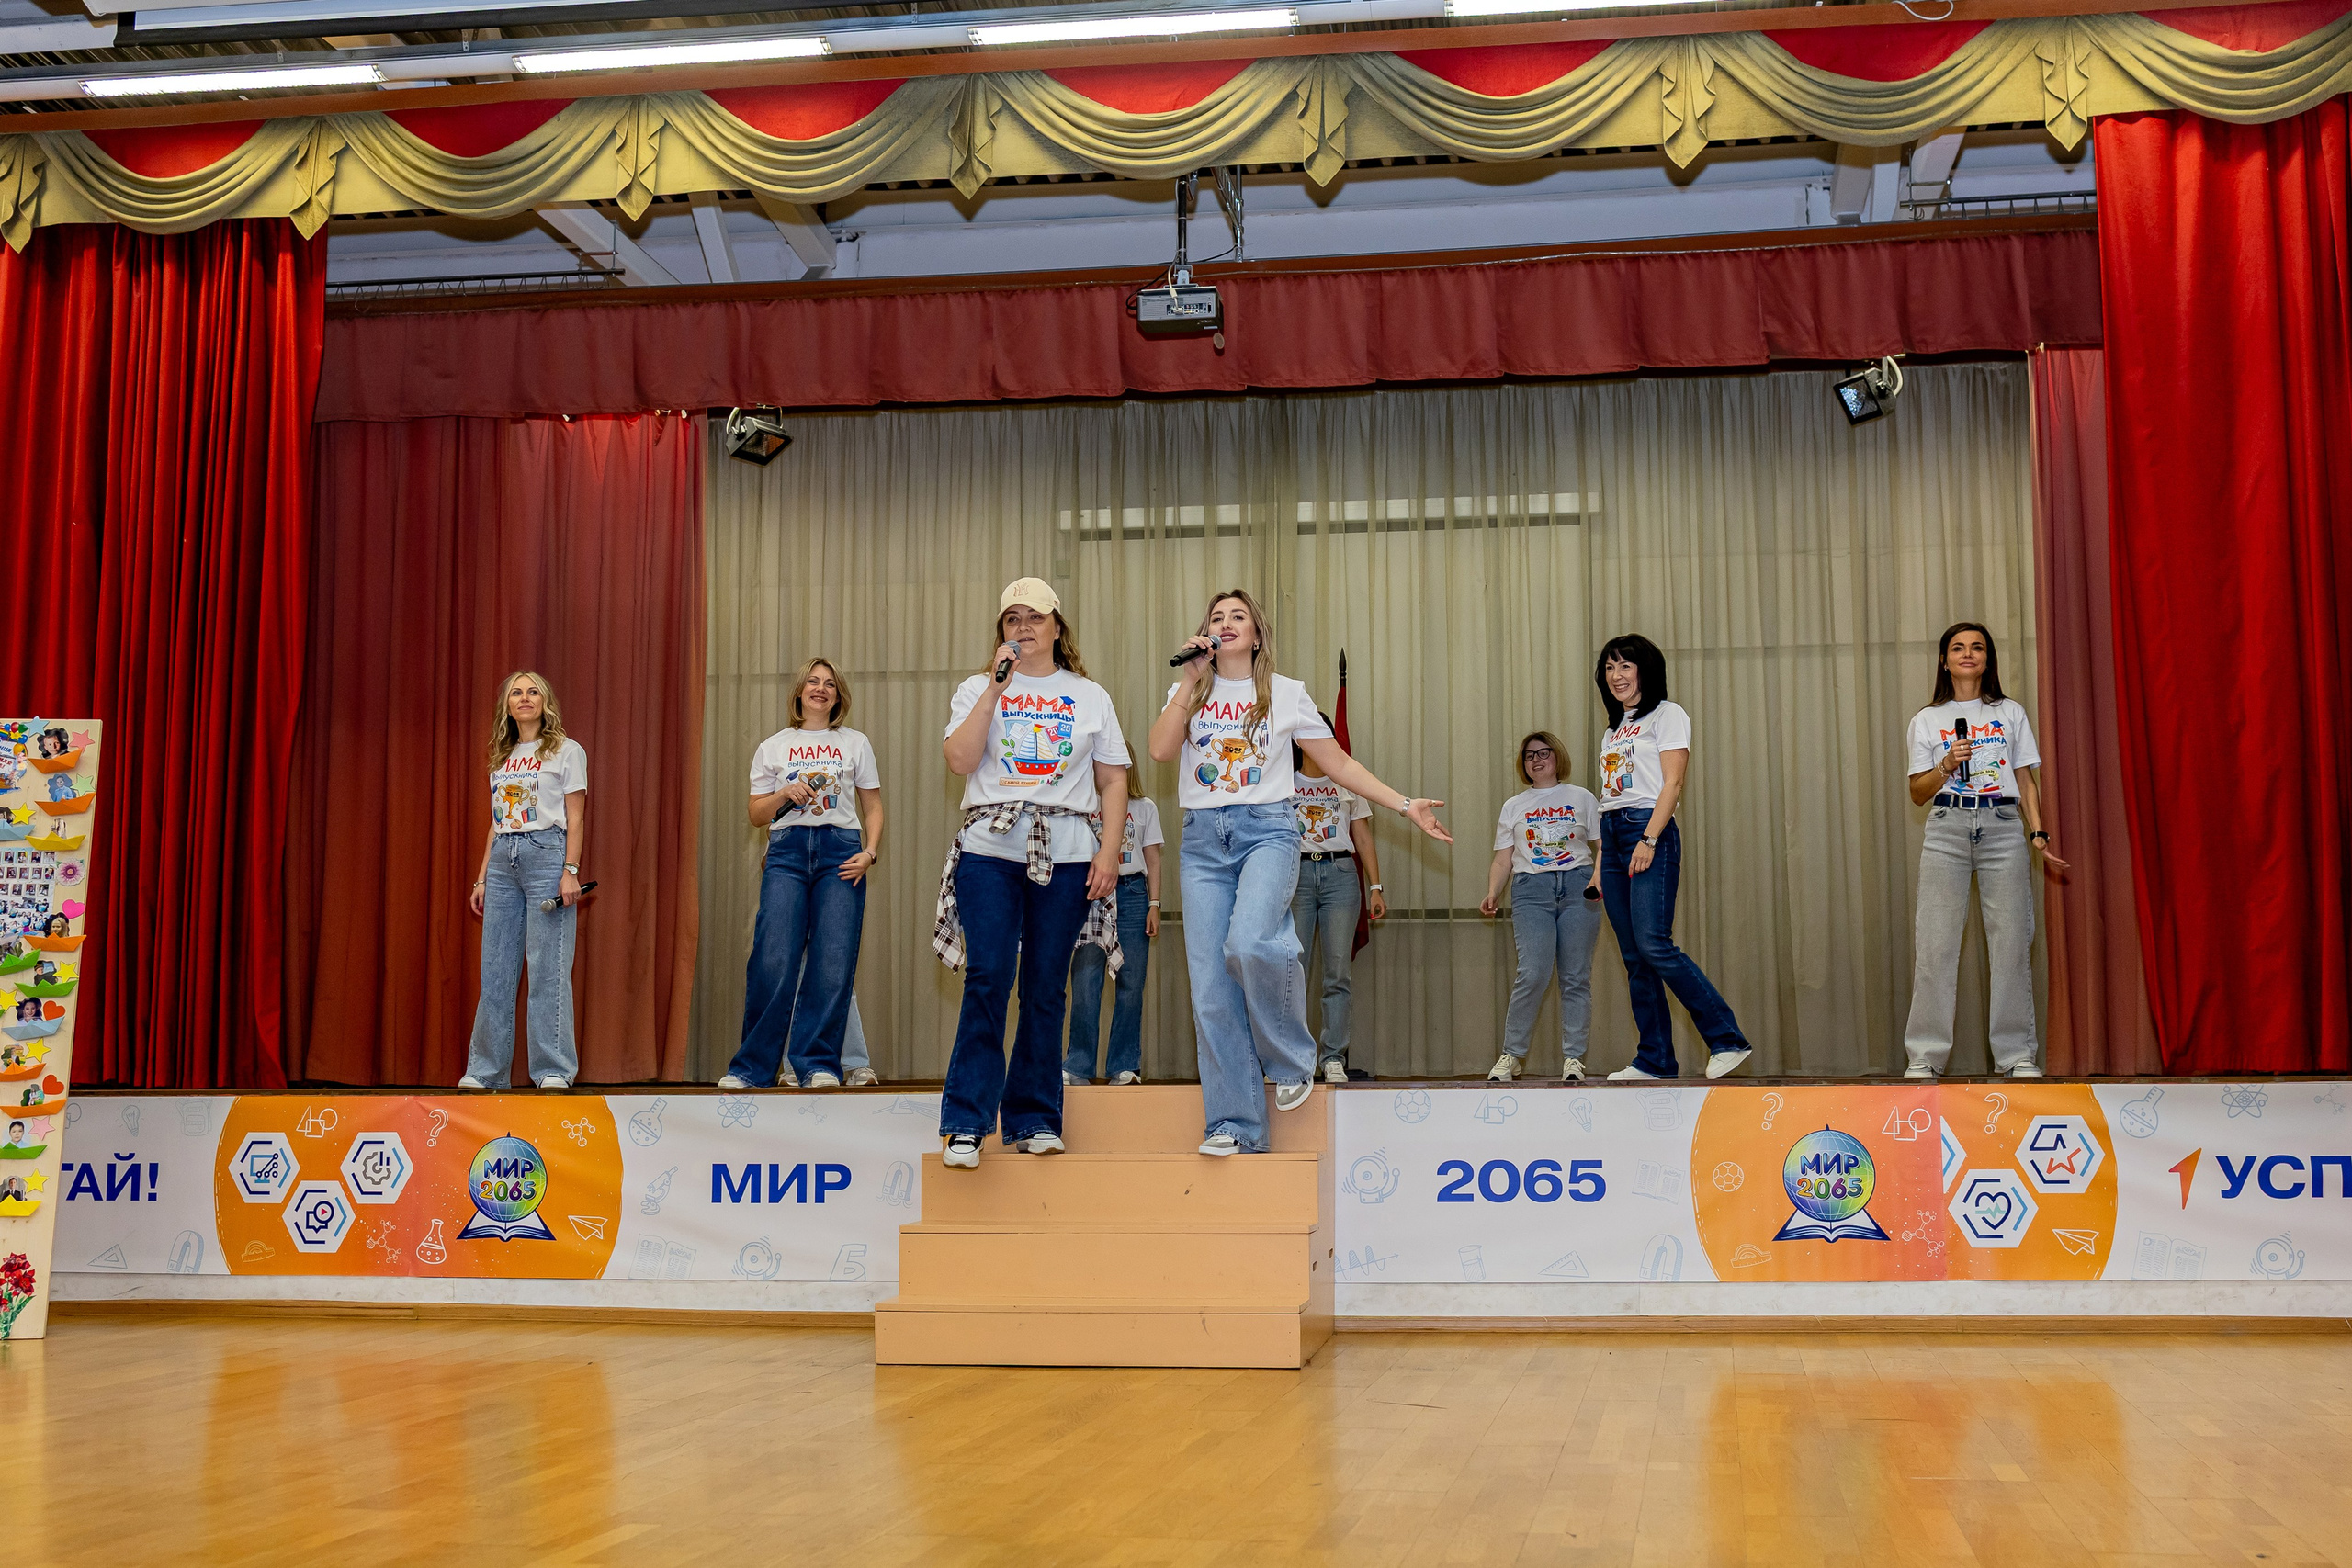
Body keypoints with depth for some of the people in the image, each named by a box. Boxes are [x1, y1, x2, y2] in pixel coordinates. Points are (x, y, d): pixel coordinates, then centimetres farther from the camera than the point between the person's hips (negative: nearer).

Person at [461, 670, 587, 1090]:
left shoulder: (566, 751, 3)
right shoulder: (502, 757, 18)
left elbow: (575, 819, -2)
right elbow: (496, 823, 20)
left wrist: (570, 870, -12)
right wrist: (482, 876, 13)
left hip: (547, 854, -5)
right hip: (502, 860, 6)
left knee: (548, 968, -7)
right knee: (496, 969, 4)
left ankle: (554, 1070, -4)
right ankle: (486, 1071, 9)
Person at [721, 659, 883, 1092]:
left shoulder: (856, 744, 15)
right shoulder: (772, 748, 16)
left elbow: (873, 807, 13)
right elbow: (757, 815, 14)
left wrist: (870, 852, -3)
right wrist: (786, 793, -5)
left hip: (840, 851, 0)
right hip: (787, 849, 0)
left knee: (833, 962, -8)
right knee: (772, 961, -10)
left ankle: (818, 1064, 0)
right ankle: (751, 1068, -3)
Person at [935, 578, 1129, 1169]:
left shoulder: (1090, 697, 15)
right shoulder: (978, 689, 12)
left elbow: (1113, 782, 11)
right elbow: (959, 760, -4)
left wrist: (1109, 849, -1)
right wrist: (996, 688, -6)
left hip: (1065, 853, 1)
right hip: (990, 848, -1)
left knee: (1046, 987, 2)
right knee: (987, 978, -10)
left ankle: (1034, 1120, 10)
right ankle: (966, 1124, -7)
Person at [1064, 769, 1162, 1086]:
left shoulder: (1145, 808, 13)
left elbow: (1152, 859, 12)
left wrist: (1154, 905, 4)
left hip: (1132, 892, 1)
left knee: (1130, 982, -1)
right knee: (1084, 980, -8)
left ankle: (1125, 1066, 6)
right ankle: (1078, 1067, -4)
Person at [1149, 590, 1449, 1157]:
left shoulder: (1286, 693, 10)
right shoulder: (1189, 693, 15)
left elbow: (1338, 763, 11)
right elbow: (1160, 750, -3)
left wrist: (1406, 805, 6)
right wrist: (1192, 680, -3)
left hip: (1266, 829, -3)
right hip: (1203, 838, 3)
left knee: (1249, 943, -30)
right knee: (1211, 985, -5)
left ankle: (1293, 1061, -5)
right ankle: (1235, 1125, 0)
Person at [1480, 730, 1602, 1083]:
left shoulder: (1582, 798, 15)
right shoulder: (1513, 806, 19)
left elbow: (1603, 844, 10)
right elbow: (1503, 859, 16)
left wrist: (1598, 877, -9)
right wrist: (1492, 894, -1)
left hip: (1578, 885, 0)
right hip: (1531, 887, 0)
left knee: (1576, 977, -3)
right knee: (1533, 972, -15)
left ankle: (1573, 1058, 2)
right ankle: (1511, 1054, -5)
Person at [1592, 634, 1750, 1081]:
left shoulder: (1667, 715, 1)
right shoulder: (1613, 730, 22)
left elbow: (1673, 782, -9)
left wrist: (1648, 840, -20)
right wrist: (1600, 866, 13)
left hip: (1649, 831, -8)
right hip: (1612, 833, 8)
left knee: (1654, 946, -19)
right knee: (1634, 957, 3)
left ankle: (1727, 1039, -14)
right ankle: (1655, 1058, 4)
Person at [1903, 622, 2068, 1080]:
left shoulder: (2010, 713, 13)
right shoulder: (1927, 720, 12)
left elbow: (2026, 780, 12)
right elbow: (1918, 793, 10)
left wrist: (2038, 833, 0)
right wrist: (1947, 765, -8)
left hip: (2003, 827, 0)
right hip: (1947, 828, 0)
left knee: (2012, 942, -3)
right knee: (1935, 943, -7)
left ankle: (2017, 1055, 4)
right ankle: (1924, 1055, -3)